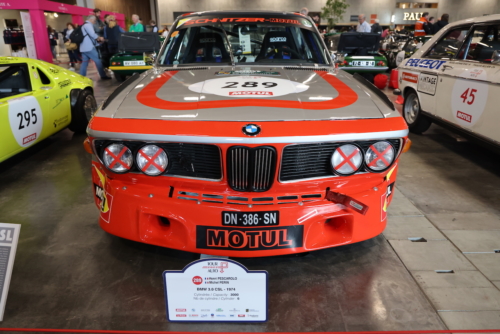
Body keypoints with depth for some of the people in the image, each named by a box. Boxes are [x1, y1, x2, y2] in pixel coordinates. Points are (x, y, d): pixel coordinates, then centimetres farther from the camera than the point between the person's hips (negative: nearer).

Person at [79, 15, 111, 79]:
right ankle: (103, 76, -4)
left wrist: (97, 39, 14)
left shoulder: (84, 25, 25)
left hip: (84, 47, 10)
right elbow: (92, 34, -18)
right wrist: (99, 38, -2)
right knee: (98, 61, -5)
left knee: (84, 62, 8)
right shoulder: (88, 25, -8)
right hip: (89, 47, -10)